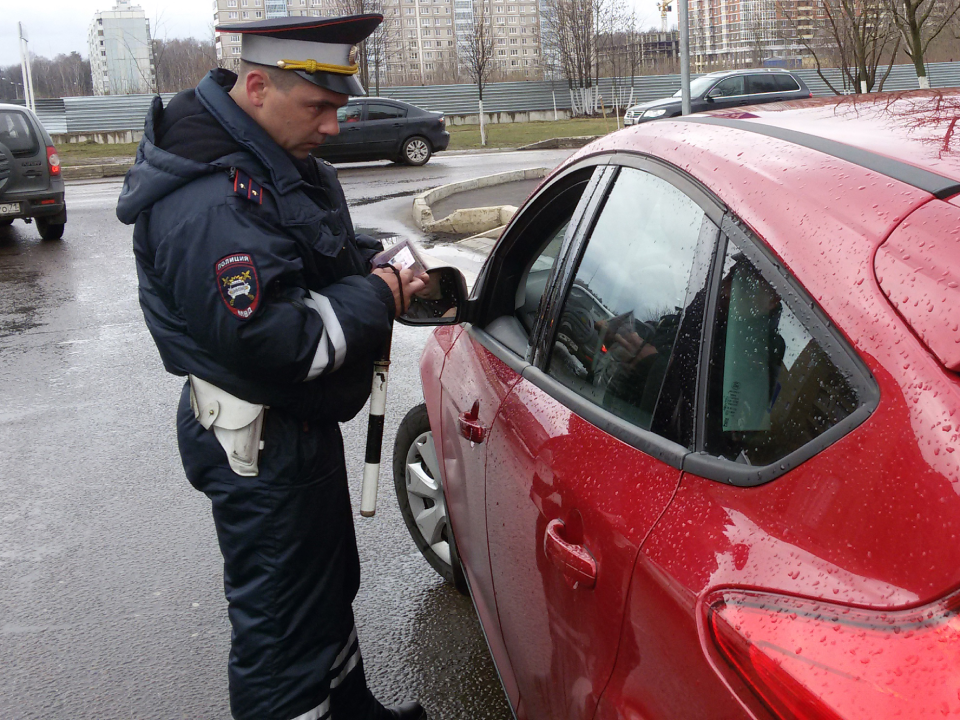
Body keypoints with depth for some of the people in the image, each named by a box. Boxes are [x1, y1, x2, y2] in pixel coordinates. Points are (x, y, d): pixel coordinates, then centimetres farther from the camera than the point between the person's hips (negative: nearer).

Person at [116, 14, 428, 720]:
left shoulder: (275, 157, 5)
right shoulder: (208, 202, -29)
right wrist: (377, 298, -20)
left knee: (329, 583, 27)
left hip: (301, 423, 11)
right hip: (261, 448, -11)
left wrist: (378, 264, -3)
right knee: (283, 619, 4)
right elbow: (269, 343, -33)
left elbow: (323, 253, 18)